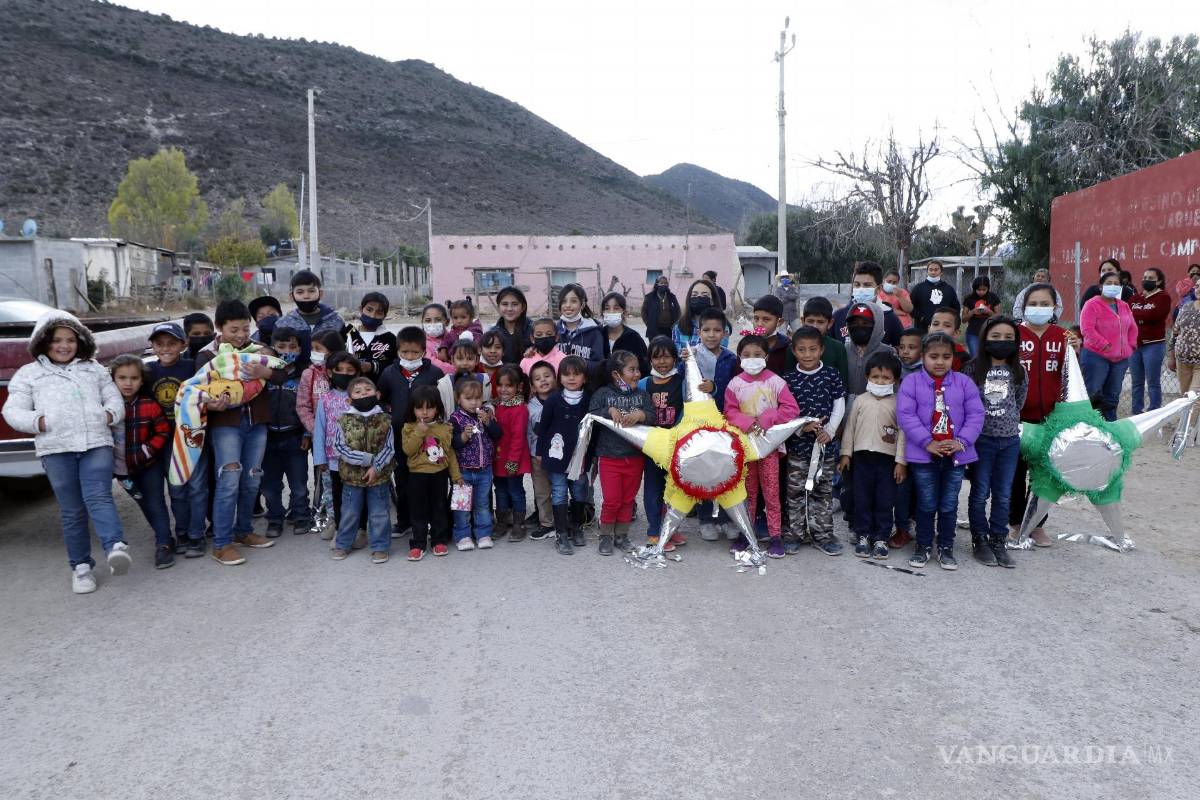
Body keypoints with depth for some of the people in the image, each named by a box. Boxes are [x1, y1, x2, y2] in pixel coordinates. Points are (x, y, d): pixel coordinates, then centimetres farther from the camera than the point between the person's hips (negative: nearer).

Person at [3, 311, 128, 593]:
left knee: (99, 497, -19)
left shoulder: (95, 369, 20)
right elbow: (13, 410, 9)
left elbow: (114, 399, 18)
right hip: (56, 449, 0)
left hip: (96, 443, 0)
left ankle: (116, 546, -33)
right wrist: (38, 422, -9)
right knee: (72, 511, 3)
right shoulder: (28, 373, 15)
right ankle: (80, 566, 10)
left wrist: (109, 414, -4)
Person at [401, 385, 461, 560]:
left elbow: (450, 453, 6)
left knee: (440, 509, 10)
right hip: (417, 475, -1)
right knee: (418, 511, 5)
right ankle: (418, 544, 12)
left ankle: (439, 541, 22)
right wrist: (419, 432, -24)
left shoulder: (445, 428, 1)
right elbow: (408, 450, -15)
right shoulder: (409, 428, -3)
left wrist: (456, 475, 5)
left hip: (439, 474, 1)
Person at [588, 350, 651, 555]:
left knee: (628, 500, 12)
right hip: (610, 456, -3)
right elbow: (590, 416, -11)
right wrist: (609, 411, -24)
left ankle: (621, 535, 26)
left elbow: (653, 417, -8)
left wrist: (641, 414, -27)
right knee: (611, 500, 1)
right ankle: (606, 536, 18)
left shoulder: (642, 395, 5)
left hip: (634, 457, 3)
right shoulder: (603, 393, -2)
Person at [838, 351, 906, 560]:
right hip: (862, 456, 2)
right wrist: (846, 453, 5)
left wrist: (901, 461, -6)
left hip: (888, 458, -1)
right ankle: (863, 535, 18)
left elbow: (902, 433, -3)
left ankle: (881, 538, 15)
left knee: (885, 501, 4)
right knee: (862, 499, 7)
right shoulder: (860, 401, 4)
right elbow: (849, 427, 8)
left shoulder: (898, 403, -1)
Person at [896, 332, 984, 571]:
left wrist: (961, 441, -13)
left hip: (956, 454, 2)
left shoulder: (964, 383, 2)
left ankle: (946, 547, 25)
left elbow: (975, 415, 0)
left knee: (949, 505, 11)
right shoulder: (911, 382, -5)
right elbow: (905, 415, -11)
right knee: (926, 504, 8)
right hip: (924, 454, -2)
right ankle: (923, 546, 23)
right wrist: (927, 442, -17)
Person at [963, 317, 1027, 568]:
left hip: (1010, 439, 3)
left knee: (1003, 495, 9)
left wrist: (1008, 421, 8)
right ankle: (979, 540, 17)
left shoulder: (1017, 371, 3)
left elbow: (1019, 402, 13)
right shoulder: (973, 368, -6)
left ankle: (998, 541, 20)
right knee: (980, 493, 5)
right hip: (981, 439, -3)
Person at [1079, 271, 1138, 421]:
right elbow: (1087, 329, -17)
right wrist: (1104, 345, -19)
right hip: (1097, 357, -7)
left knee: (1112, 397, 12)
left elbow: (1132, 328, 23)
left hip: (1121, 359, 7)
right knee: (1091, 393, -10)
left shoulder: (1124, 306, 15)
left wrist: (1130, 345, 8)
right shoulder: (1092, 304, -7)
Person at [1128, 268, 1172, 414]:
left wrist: (1134, 314, -7)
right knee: (1136, 382, 9)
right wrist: (1143, 317, -10)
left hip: (1153, 345, -5)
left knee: (1153, 382, -3)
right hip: (1134, 344, 5)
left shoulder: (1163, 297, -2)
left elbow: (1153, 315, -18)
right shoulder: (1135, 298, 16)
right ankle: (1136, 412, 15)